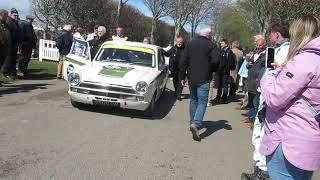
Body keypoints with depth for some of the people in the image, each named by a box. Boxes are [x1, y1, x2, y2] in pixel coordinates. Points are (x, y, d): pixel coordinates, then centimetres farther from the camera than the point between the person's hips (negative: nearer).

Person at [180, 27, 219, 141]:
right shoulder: (210, 45, -5)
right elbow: (215, 61, -12)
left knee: (193, 101, 18)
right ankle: (196, 123, -20)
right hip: (203, 79, -5)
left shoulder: (190, 44, 8)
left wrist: (182, 76, 7)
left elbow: (184, 61, 5)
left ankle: (193, 123, 25)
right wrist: (210, 71, 9)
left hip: (191, 78, 5)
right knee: (202, 102, -2)